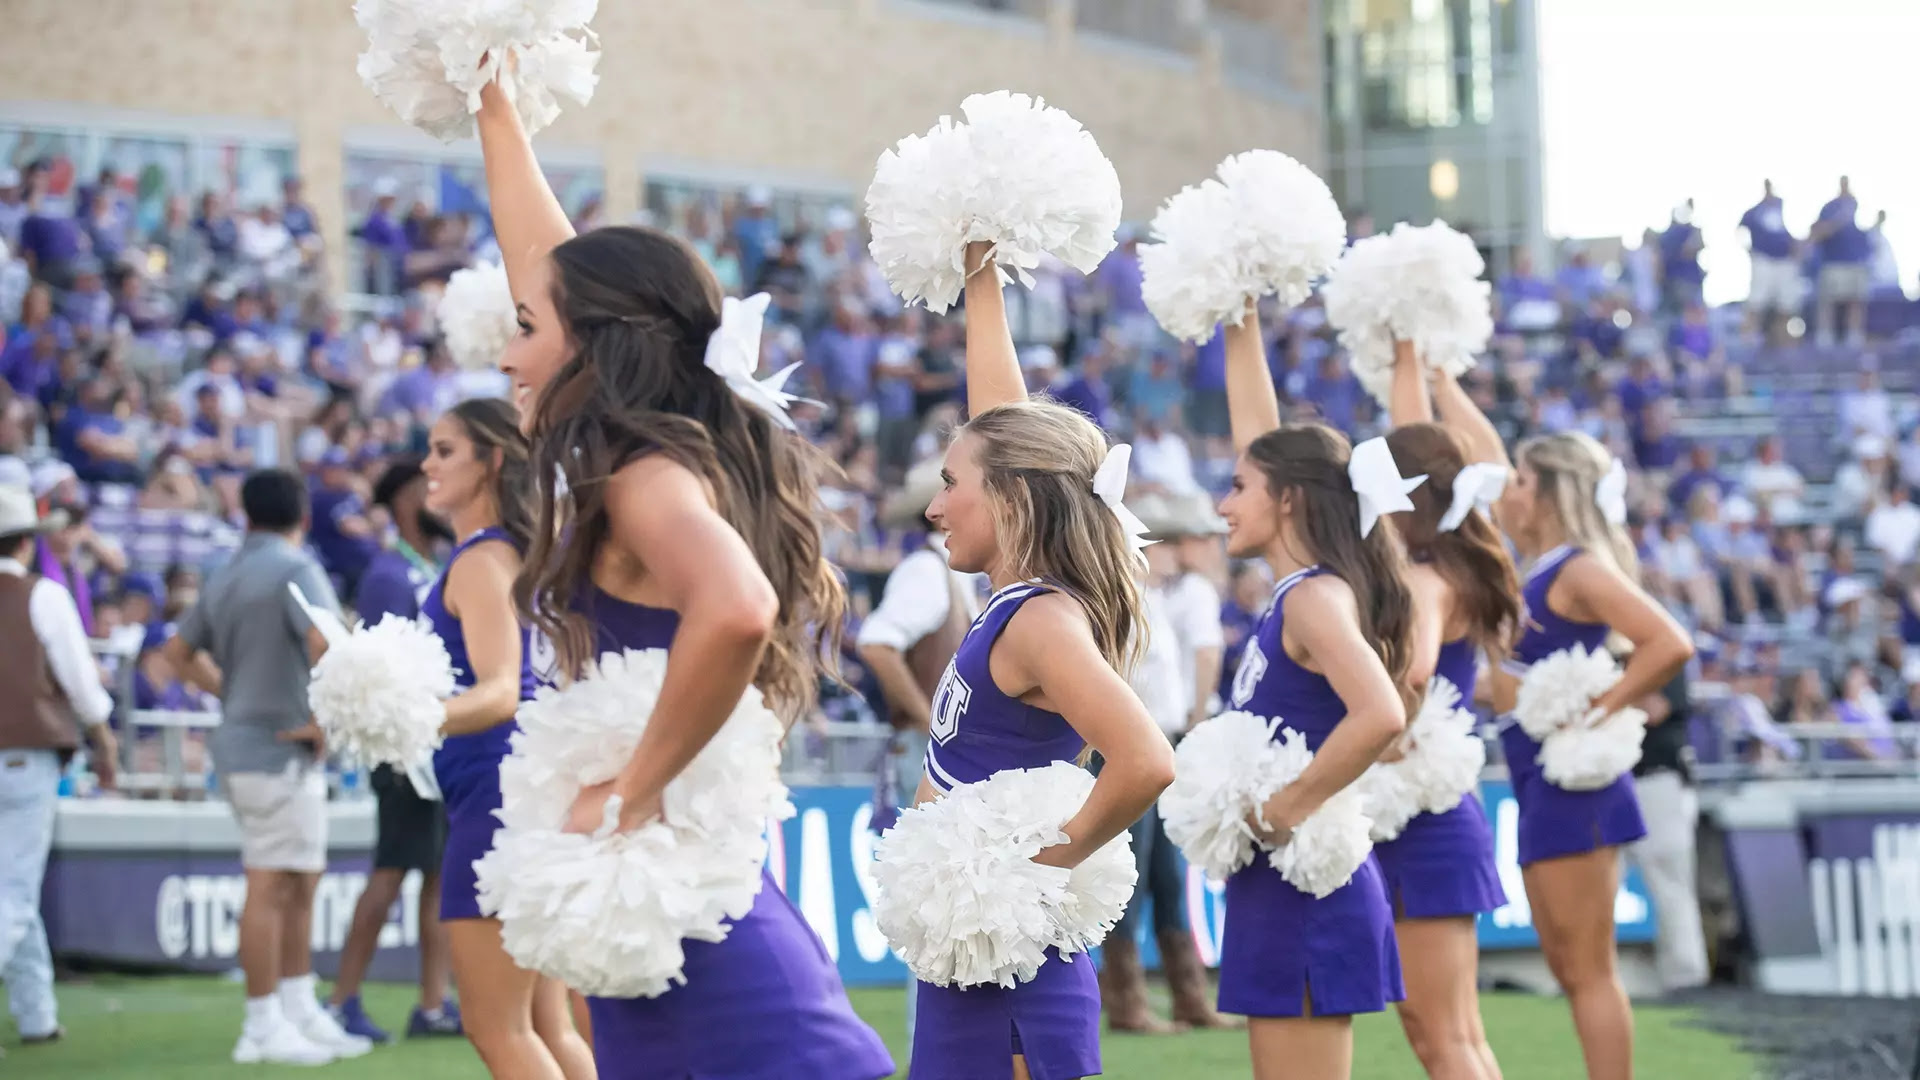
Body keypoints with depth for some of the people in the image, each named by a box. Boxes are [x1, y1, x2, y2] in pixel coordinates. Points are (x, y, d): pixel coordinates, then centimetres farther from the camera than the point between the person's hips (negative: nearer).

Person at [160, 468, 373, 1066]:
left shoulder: (225, 578, 13)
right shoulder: (295, 569, -12)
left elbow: (179, 651, 21)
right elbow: (325, 643, -28)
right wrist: (325, 721, -18)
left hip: (243, 742, 9)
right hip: (280, 751, -9)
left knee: (300, 882, 15)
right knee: (271, 887, -5)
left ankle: (302, 1014, 20)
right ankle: (264, 1027, -1)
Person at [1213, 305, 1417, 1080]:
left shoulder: (1316, 597, -15)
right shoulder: (1297, 590, 10)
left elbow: (1380, 715, -32)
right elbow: (1262, 439, 20)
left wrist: (1286, 810, -23)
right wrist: (1241, 327, 20)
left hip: (1305, 896, -9)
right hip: (1276, 891, 9)